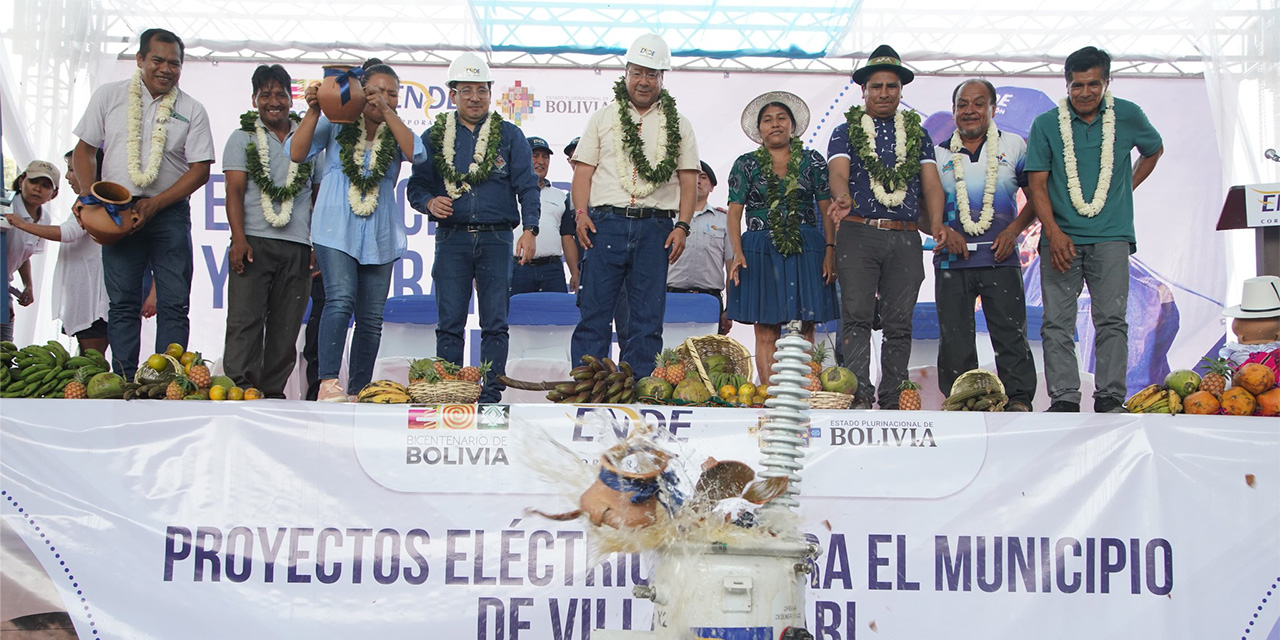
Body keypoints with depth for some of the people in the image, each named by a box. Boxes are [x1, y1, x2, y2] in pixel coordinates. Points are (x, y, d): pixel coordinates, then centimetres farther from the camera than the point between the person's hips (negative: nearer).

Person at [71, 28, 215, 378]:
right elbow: (84, 150, 10)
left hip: (170, 213, 0)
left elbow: (200, 169, -2)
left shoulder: (192, 110, 4)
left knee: (174, 305, -4)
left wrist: (155, 204, -11)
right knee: (123, 304, 0)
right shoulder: (109, 96, 8)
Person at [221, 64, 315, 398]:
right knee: (245, 319, -10)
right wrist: (238, 238, -12)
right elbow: (235, 190, 2)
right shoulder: (243, 138, 11)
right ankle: (239, 389, -11)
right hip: (254, 242, -2)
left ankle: (273, 391, 5)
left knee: (286, 326, 0)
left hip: (298, 245, 2)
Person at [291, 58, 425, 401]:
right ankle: (328, 382, -27)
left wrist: (386, 112, -13)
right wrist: (313, 111, -9)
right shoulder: (337, 123, 9)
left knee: (371, 317, 3)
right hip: (336, 230, -3)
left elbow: (417, 153, -10)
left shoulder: (395, 132, 12)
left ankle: (358, 391, 12)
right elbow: (297, 153, 0)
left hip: (379, 236, 3)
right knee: (341, 299, -23)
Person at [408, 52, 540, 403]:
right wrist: (429, 202, -11)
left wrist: (530, 229, -10)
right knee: (449, 323, -1)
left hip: (496, 239, 0)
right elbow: (416, 185, 12)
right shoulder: (434, 137, 12)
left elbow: (528, 187, 4)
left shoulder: (510, 135, 10)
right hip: (451, 239, 1)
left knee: (495, 323, -1)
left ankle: (491, 395, 4)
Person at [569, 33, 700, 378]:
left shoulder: (678, 125, 15)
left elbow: (689, 180, 10)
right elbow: (583, 170, 9)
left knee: (647, 318, 1)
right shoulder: (603, 119, 14)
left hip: (655, 227, 1)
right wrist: (581, 213, -7)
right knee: (594, 311, -4)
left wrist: (682, 226, -2)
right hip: (606, 222, -1)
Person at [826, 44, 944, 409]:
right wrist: (843, 198, -29)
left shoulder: (918, 134, 20)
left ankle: (893, 400, 5)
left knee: (899, 323, 1)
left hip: (906, 238, 2)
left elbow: (931, 183, 9)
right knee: (856, 316, -10)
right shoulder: (846, 131, 13)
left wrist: (936, 224, -10)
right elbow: (839, 173, -5)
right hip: (858, 233, -2)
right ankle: (859, 395, -13)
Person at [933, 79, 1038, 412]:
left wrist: (1014, 229, -3)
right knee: (954, 336, 3)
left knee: (1010, 331, -3)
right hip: (952, 259, 1)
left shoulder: (1014, 146, 9)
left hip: (1000, 257, -1)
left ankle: (1019, 399, 4)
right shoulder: (939, 154, 12)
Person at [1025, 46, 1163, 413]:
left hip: (1111, 236, 0)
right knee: (1057, 322, -4)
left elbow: (1154, 149, 28)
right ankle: (1064, 399, 0)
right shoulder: (1046, 124, 5)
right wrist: (1053, 232, -11)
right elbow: (1037, 184, 1)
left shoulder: (1128, 117, 7)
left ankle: (1110, 398, -1)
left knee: (1111, 319, -5)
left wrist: (1127, 187, 15)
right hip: (1061, 238, 0)